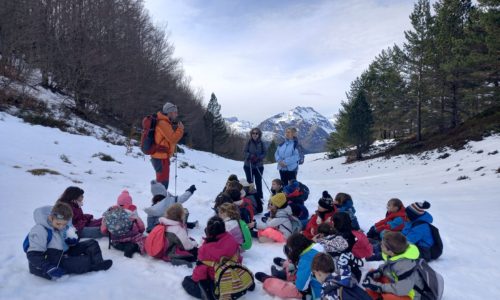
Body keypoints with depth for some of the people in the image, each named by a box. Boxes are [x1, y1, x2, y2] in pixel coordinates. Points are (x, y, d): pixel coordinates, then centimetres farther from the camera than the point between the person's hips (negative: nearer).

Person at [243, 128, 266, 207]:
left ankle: (260, 197, 18)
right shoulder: (249, 142, -3)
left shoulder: (261, 143, -1)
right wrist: (251, 156, -21)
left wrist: (258, 158, -18)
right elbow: (245, 152, -3)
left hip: (259, 166, 0)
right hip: (248, 165, 0)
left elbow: (264, 153, -1)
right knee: (249, 181, 6)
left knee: (258, 182, 7)